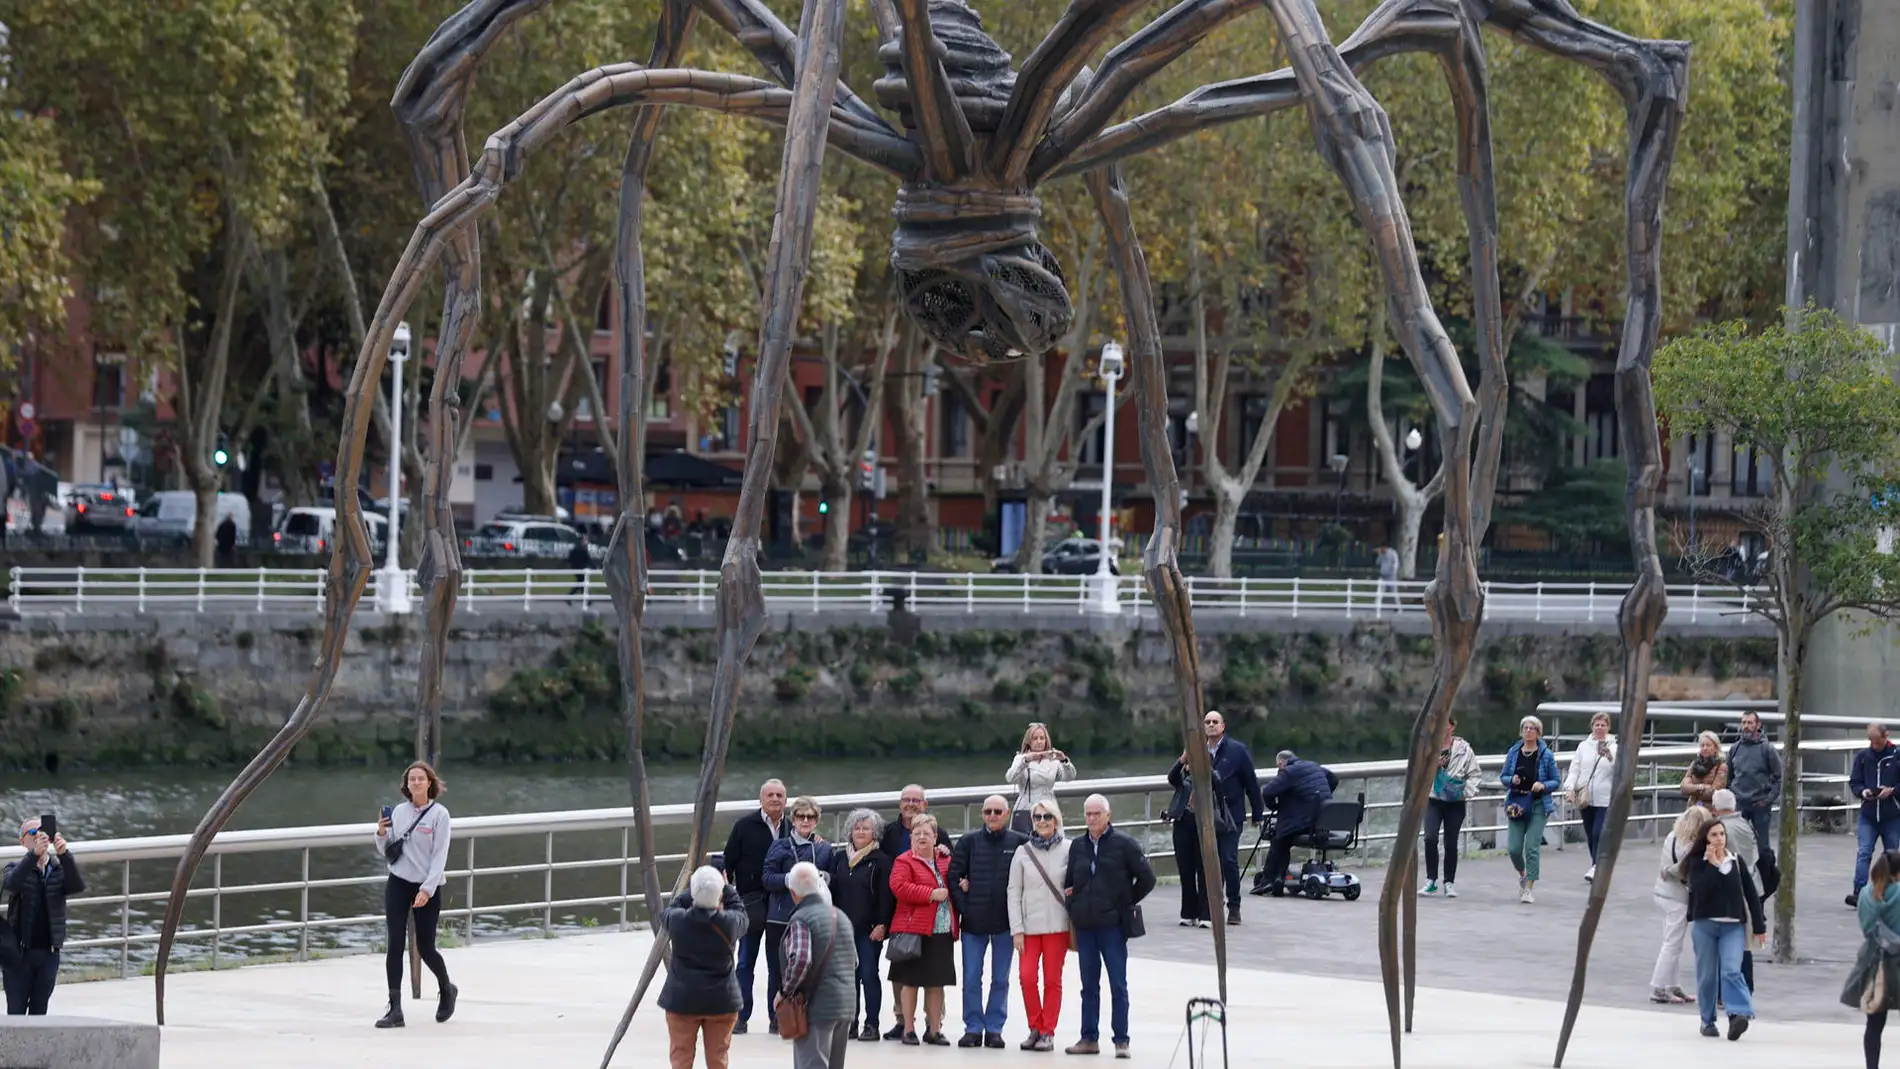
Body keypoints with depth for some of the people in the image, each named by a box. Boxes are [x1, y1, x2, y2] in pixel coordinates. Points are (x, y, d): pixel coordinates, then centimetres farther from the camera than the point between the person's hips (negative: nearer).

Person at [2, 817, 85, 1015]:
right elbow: (10, 884, -21)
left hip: (48, 954, 2)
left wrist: (64, 854, -30)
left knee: (39, 1011, 7)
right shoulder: (15, 869, 2)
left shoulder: (60, 870, 7)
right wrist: (34, 854, -35)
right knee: (16, 1012, -4)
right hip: (19, 953, -2)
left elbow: (77, 887, -13)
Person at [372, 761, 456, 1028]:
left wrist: (427, 889, -18)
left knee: (425, 948, 3)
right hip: (397, 885, 3)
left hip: (427, 888, -3)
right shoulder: (398, 811, 7)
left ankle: (446, 990, 32)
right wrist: (382, 834, -7)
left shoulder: (439, 814, -5)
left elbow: (440, 855, -9)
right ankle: (395, 1009, -5)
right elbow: (386, 852, 14)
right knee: (395, 945, -6)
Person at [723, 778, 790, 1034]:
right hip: (751, 904, -2)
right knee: (746, 962, 2)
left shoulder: (791, 830, 4)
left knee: (778, 963, 7)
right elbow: (728, 862, 0)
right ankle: (740, 1017, 6)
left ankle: (776, 1018, 13)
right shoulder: (745, 826, -1)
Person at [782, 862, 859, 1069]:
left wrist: (786, 991, -13)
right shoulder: (841, 916, 14)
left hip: (817, 1005, -8)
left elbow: (800, 960, -25)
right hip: (846, 1004, 8)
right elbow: (854, 960, 22)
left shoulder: (801, 920, -13)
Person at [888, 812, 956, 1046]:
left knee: (937, 983, 7)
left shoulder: (946, 861, 14)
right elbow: (898, 887, -16)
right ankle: (907, 1029, 7)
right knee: (910, 980, 0)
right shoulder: (904, 861, -2)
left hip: (942, 931, 5)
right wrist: (931, 894, -17)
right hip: (913, 930, -5)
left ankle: (934, 1030, 14)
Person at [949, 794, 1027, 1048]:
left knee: (1000, 979, 6)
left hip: (1005, 922, -1)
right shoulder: (968, 842, 2)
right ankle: (973, 1028, 9)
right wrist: (963, 907, -6)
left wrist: (1019, 910, -5)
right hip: (973, 921, 1)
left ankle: (994, 1028, 13)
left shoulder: (1021, 843, -1)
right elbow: (954, 876, 2)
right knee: (971, 978, 2)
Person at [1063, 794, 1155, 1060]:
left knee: (1118, 985, -2)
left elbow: (1147, 878, -2)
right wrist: (1075, 907, 8)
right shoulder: (1078, 846, 9)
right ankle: (1089, 1038, 16)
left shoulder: (1124, 843, -4)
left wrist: (1127, 903, 1)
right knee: (1089, 985, 10)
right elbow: (1070, 881, 19)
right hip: (1084, 925, 5)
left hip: (1113, 925, -5)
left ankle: (1121, 1040, 2)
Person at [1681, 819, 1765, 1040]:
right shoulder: (1697, 863, 2)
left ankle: (1739, 1014, -31)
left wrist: (1759, 926, 9)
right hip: (1705, 924, 0)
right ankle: (1707, 1020, 17)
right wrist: (1712, 863, -16)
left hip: (1733, 926, 0)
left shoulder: (1736, 862, 8)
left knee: (1731, 970, -17)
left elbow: (1750, 894, 10)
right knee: (1707, 974, 5)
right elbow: (1699, 889, -16)